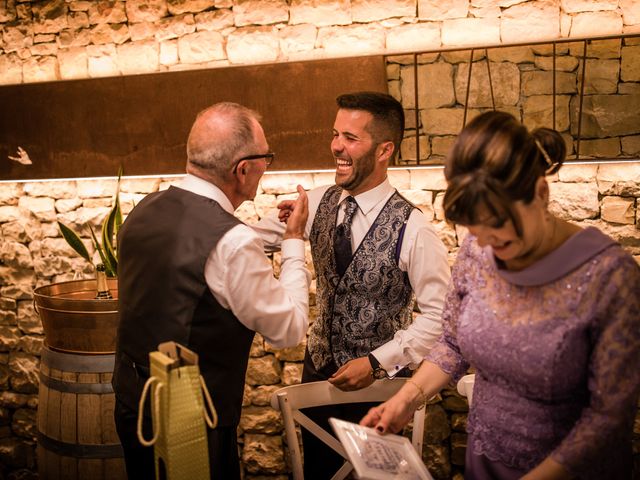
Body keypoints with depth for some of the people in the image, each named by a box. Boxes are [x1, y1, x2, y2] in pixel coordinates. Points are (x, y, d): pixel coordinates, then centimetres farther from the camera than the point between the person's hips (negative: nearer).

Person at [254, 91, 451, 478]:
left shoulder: (412, 229, -23)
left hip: (377, 377, -4)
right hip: (319, 366, 5)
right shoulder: (320, 203, -8)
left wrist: (377, 362, -22)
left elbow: (439, 314, -20)